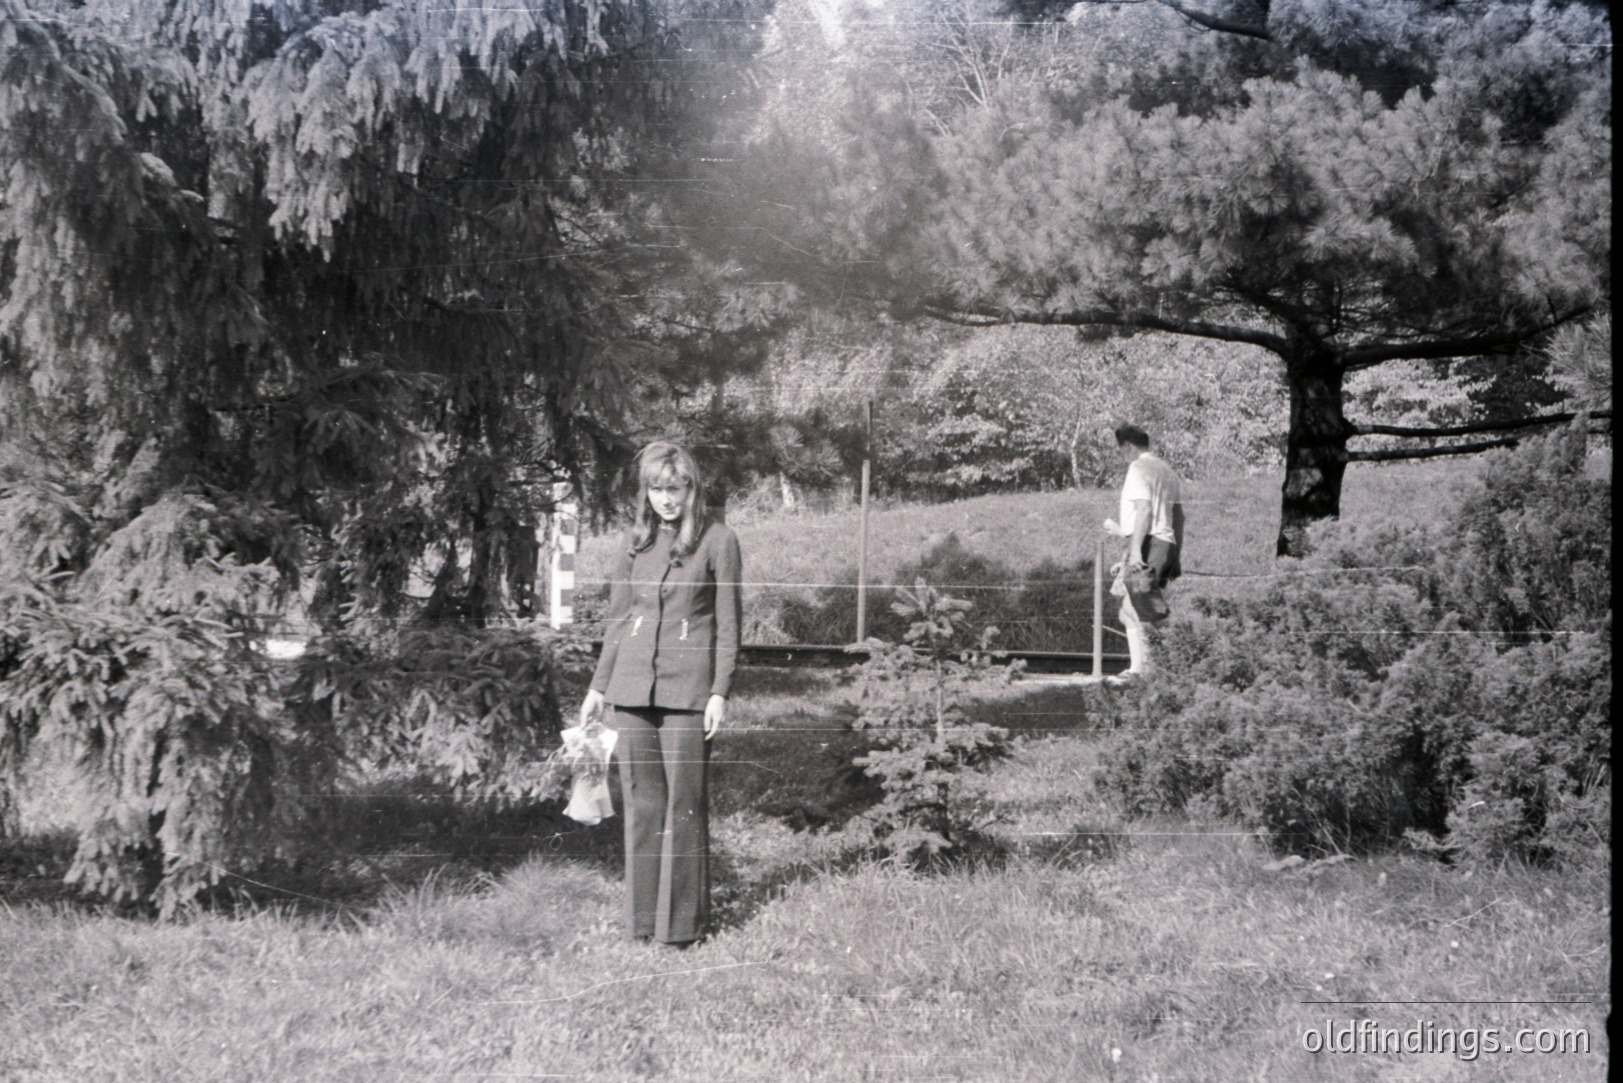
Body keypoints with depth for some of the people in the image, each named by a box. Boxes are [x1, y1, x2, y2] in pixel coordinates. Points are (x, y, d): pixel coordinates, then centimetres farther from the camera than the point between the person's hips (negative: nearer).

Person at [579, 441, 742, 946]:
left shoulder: (718, 541, -1)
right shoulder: (637, 543, 12)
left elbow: (728, 625, -2)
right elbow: (618, 619, 17)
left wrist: (720, 692, -8)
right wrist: (598, 685, 14)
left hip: (687, 689, -4)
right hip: (633, 685, 4)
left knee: (684, 804, -1)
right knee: (641, 802, 7)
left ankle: (682, 921, 8)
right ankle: (643, 917, 16)